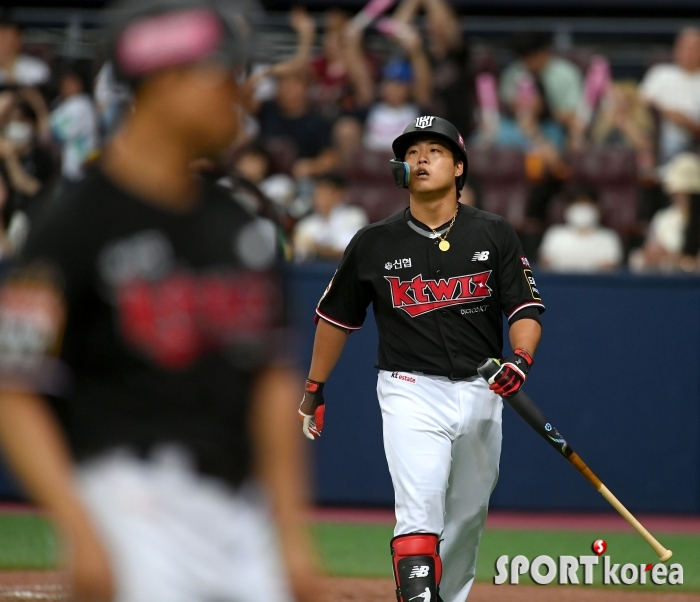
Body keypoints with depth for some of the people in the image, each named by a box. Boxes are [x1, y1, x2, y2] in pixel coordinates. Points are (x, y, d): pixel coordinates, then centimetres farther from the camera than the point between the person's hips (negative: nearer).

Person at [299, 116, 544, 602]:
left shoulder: (494, 235, 1)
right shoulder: (374, 244, 1)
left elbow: (526, 309, -3)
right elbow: (336, 316, 13)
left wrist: (521, 359, -23)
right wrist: (314, 389, 16)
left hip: (480, 393, 3)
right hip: (411, 393, -3)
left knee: (468, 519, 13)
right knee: (420, 511, -20)